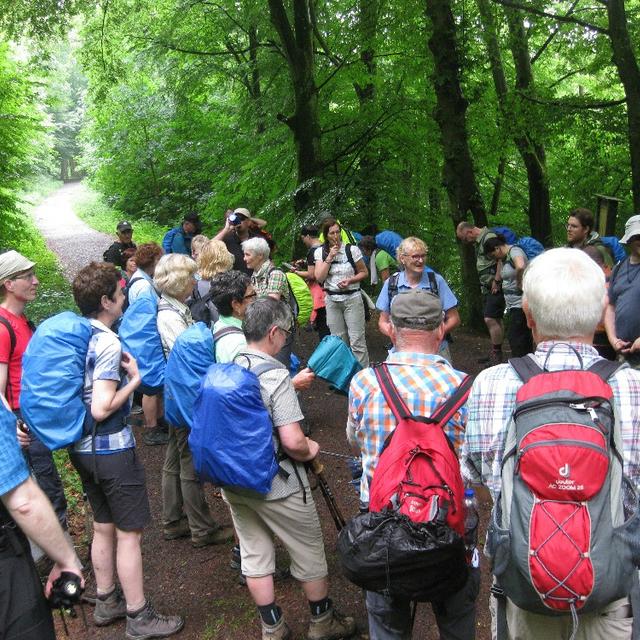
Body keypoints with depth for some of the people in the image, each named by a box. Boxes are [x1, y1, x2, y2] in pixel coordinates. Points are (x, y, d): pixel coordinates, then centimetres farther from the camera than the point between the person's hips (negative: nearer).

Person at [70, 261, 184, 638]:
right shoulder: (108, 343, -22)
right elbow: (102, 408, -25)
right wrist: (135, 379, -16)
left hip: (83, 448, 9)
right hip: (113, 450, -9)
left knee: (103, 527, 21)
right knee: (129, 533, 3)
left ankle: (107, 602, 35)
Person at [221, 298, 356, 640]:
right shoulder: (275, 374, -22)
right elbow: (292, 441, -27)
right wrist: (310, 450, -5)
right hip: (275, 485, -6)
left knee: (254, 554, 18)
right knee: (309, 553, 14)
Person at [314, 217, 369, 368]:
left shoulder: (352, 249, -6)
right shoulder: (320, 252, 1)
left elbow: (364, 272, 2)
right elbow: (319, 277, -8)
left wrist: (350, 281, -15)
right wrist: (330, 257, -15)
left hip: (352, 299, -3)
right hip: (332, 300, 3)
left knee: (357, 340, -7)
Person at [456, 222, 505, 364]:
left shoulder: (489, 237, -13)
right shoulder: (477, 242, 18)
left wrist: (496, 281, -22)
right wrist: (484, 285, 12)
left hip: (495, 287, -10)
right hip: (487, 288, 10)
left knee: (491, 319, -13)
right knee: (495, 321, 14)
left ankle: (497, 355, -8)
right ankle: (495, 354, 20)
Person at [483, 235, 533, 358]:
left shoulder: (514, 250, -14)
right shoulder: (505, 258, 15)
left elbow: (520, 266, -35)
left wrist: (520, 284, -22)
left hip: (521, 304, -10)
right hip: (514, 305, 10)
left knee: (514, 337, -8)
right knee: (524, 338, 14)